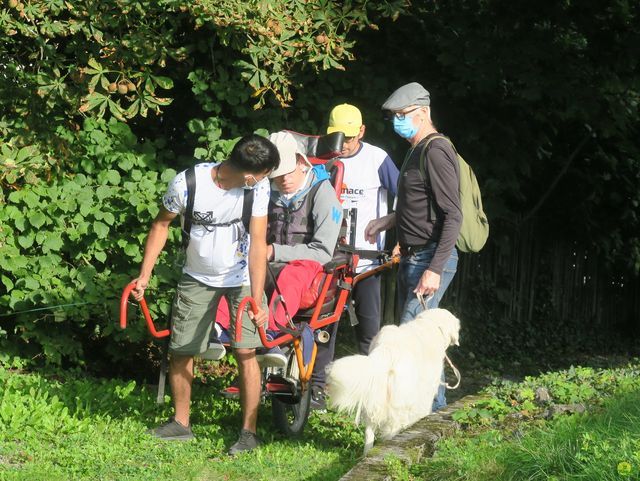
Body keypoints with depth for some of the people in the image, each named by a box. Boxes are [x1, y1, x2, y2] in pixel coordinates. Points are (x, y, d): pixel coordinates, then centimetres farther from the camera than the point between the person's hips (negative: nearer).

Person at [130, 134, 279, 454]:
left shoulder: (259, 188, -22)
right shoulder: (186, 184, -24)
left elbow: (258, 242, -24)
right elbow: (161, 225, -7)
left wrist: (257, 299, -30)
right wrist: (144, 275, -7)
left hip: (241, 277, -1)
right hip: (197, 278, 1)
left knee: (245, 351, -13)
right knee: (180, 351, 6)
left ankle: (249, 431, -5)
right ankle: (181, 424, 24)